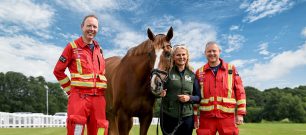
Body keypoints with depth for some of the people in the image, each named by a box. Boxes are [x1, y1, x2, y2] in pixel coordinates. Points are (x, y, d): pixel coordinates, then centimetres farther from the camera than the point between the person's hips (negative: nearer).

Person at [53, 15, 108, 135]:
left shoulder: (99, 49, 16)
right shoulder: (72, 47, 1)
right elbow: (58, 71, 3)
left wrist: (102, 89, 14)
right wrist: (70, 90, 0)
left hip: (98, 97, 5)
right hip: (79, 96, -5)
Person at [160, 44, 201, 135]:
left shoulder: (192, 75, 5)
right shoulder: (167, 72, -2)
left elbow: (198, 97, 8)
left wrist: (189, 98, -12)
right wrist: (161, 93, -17)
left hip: (187, 117, 2)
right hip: (168, 116, -2)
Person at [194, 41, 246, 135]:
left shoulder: (231, 69, 7)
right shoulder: (199, 72, 8)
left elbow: (240, 92, 5)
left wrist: (240, 113, -1)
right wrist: (195, 116, 6)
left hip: (227, 116, 0)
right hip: (206, 117, 1)